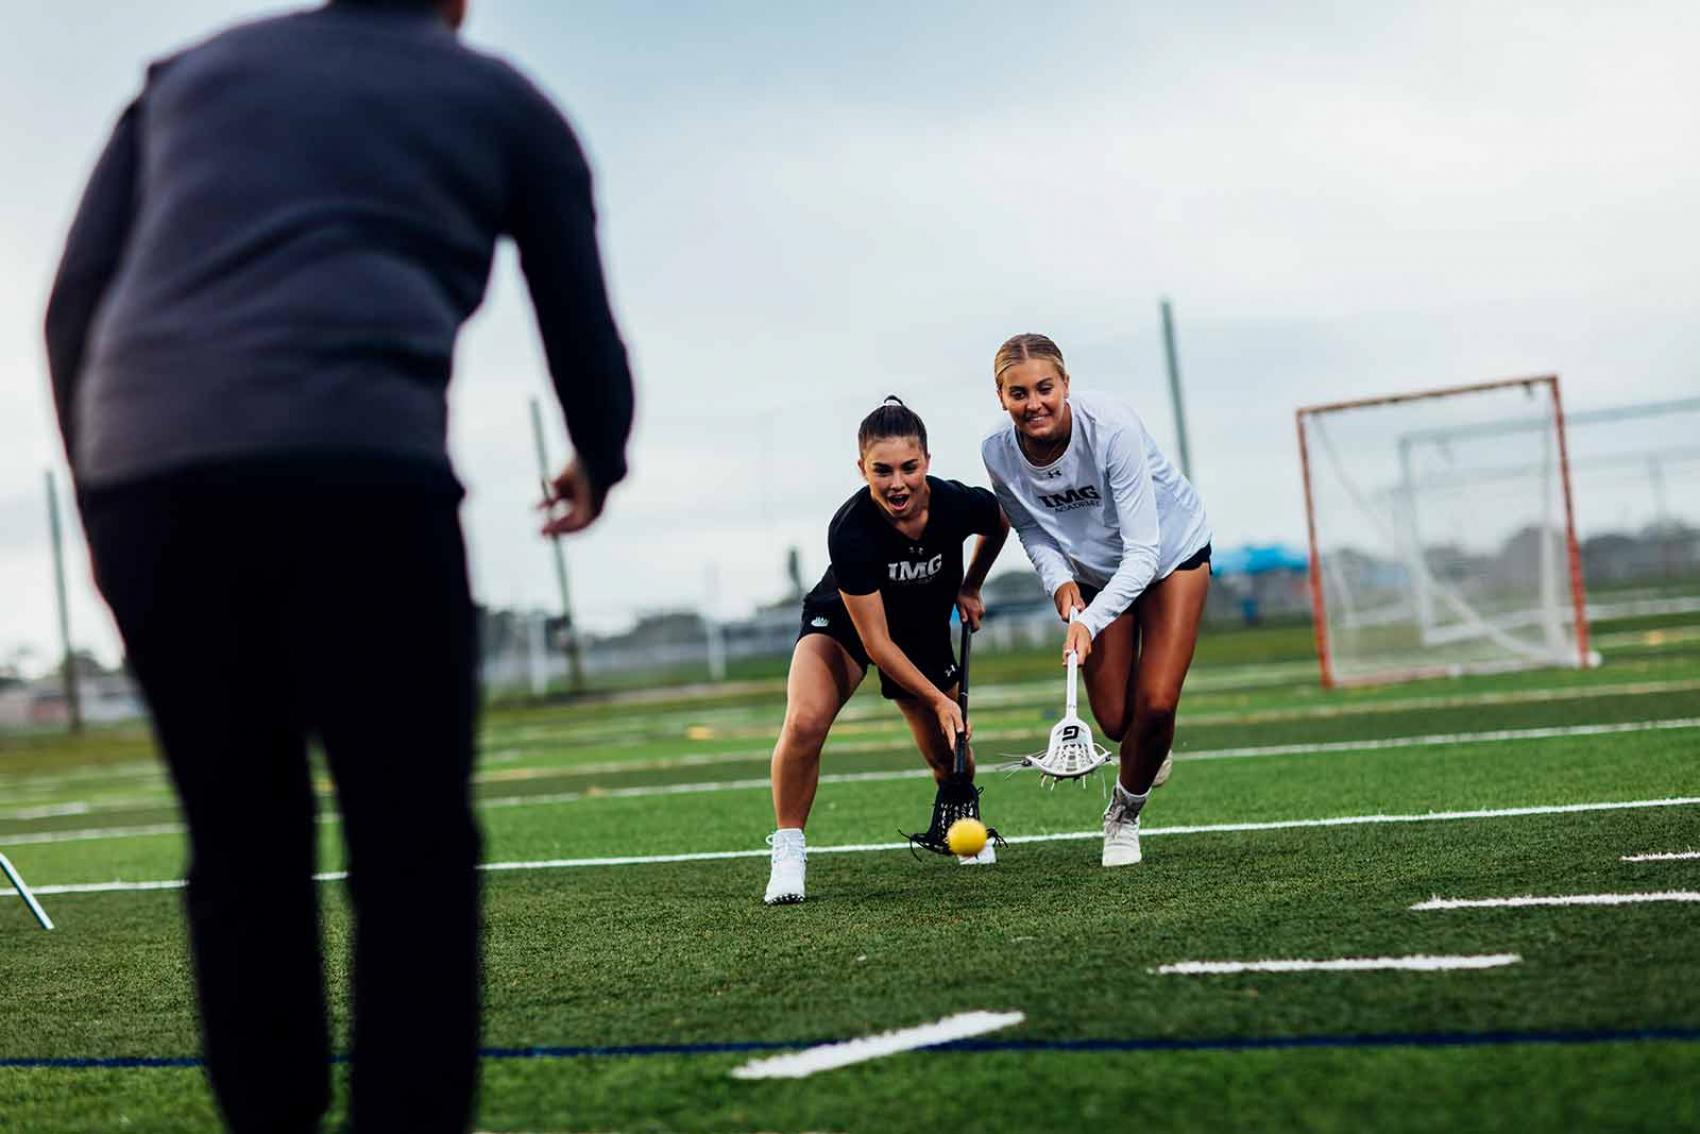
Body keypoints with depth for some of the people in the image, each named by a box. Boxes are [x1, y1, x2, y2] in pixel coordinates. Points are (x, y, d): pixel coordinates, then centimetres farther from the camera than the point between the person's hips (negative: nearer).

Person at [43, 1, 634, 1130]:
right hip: (356, 471, -3)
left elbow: (75, 307, 18)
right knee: (413, 853, 5)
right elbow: (586, 339, 25)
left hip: (148, 478, 3)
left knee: (242, 847, 14)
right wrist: (598, 467, 45)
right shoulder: (504, 101, 21)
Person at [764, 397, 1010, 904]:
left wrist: (969, 589, 2)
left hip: (926, 634, 4)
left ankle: (957, 823, 45)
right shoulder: (849, 531, -36)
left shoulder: (957, 503, -27)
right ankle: (787, 850, -13)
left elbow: (1001, 522, 2)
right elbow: (876, 643, -29)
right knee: (804, 721, -29)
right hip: (842, 624, -3)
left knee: (950, 759, 8)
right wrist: (938, 699, -28)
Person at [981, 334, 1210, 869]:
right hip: (1093, 571, 3)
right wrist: (1059, 580, -22)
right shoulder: (998, 453, -23)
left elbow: (1142, 550, -36)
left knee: (1155, 705, -14)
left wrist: (1091, 621, -48)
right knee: (1114, 720, -3)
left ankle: (1125, 813, 15)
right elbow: (1031, 530, -2)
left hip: (1170, 549, -3)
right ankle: (1146, 759, 37)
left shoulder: (1112, 426, -36)